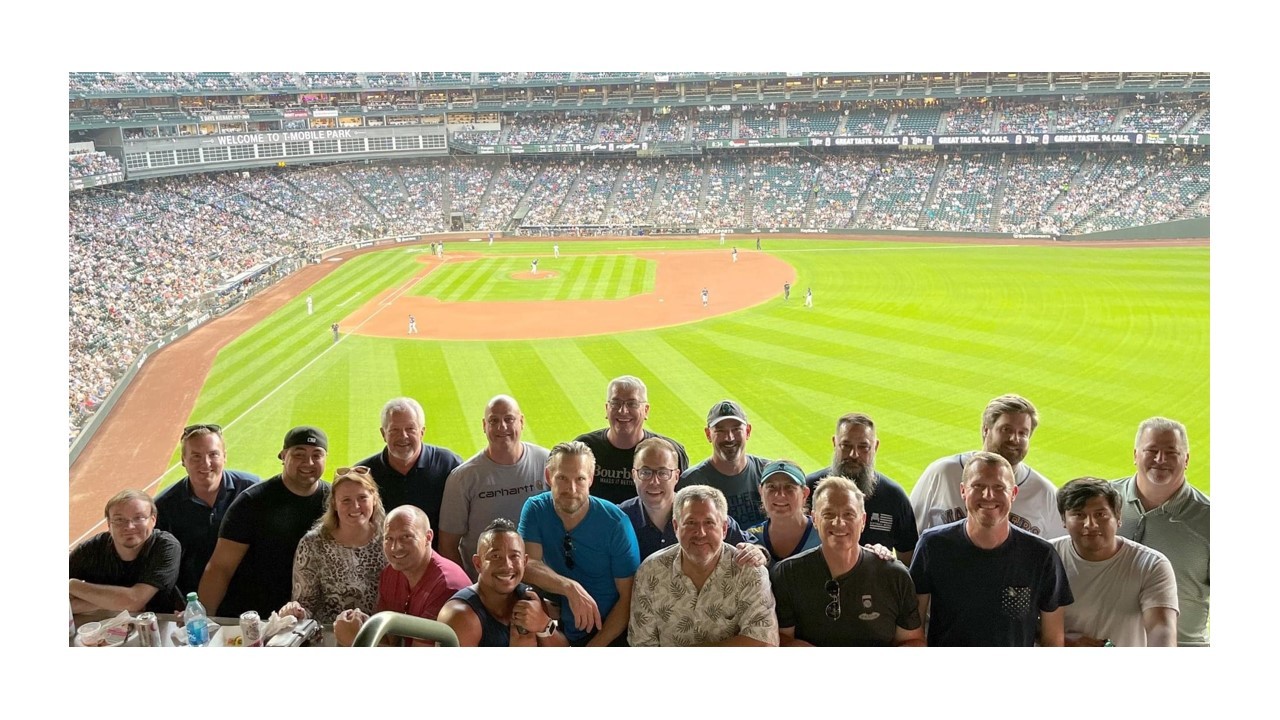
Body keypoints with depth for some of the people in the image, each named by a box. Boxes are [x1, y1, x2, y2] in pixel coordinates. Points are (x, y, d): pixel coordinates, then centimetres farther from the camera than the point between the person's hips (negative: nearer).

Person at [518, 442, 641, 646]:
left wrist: (594, 648, -14)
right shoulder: (535, 509, -3)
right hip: (562, 631, 2)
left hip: (610, 632, -2)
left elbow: (628, 596, -9)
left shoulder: (615, 522, -11)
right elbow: (528, 565, -15)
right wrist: (570, 588, -32)